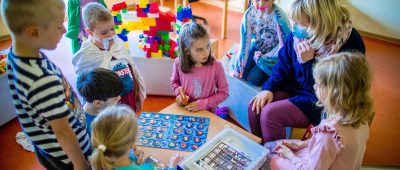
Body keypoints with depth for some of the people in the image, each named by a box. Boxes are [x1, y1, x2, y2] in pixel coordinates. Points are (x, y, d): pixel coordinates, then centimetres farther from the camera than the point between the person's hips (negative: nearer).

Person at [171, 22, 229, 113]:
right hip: (184, 111, 0)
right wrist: (179, 93, -8)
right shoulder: (179, 64, -10)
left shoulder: (216, 66, -15)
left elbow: (223, 93, -6)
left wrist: (203, 104, -14)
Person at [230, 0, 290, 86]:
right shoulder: (249, 14, -16)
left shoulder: (279, 17, -27)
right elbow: (245, 40, -11)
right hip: (256, 47, 4)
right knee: (242, 73, -10)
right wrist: (241, 65, -11)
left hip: (273, 52, -4)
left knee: (254, 78, -15)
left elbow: (284, 44, -20)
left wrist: (265, 56, -20)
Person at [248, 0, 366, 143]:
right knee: (256, 106, -10)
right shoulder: (299, 33, -11)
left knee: (269, 113, -21)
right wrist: (268, 88, -8)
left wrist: (307, 62, -31)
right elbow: (284, 64, 5)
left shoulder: (350, 45, -26)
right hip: (296, 86, 6)